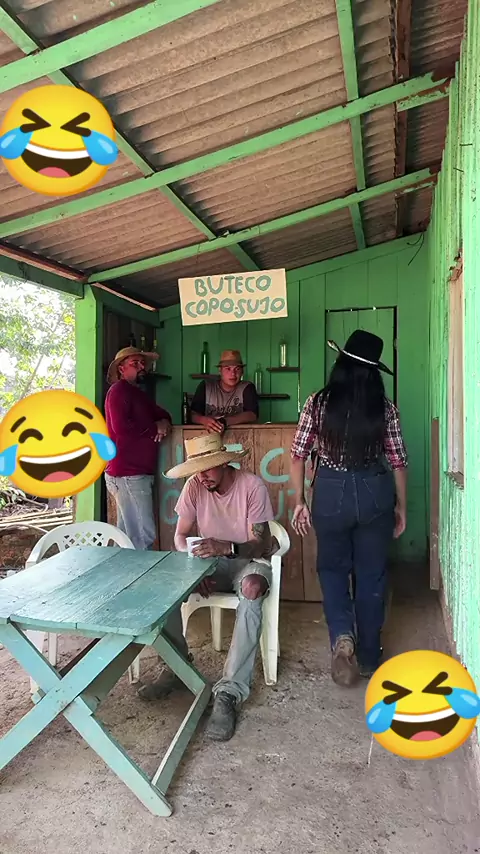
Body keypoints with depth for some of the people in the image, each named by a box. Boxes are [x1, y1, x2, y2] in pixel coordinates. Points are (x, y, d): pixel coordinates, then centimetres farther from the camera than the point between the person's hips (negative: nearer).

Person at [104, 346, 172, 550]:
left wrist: (164, 422, -2)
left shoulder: (138, 393, 21)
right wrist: (154, 428, -10)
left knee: (127, 534, 14)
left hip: (136, 473, 10)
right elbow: (121, 427, -23)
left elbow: (162, 414, 23)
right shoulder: (119, 390, -8)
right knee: (144, 536, -9)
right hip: (128, 473, -10)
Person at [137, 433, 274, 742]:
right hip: (213, 561, 4)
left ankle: (230, 692, -35)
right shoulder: (194, 487, -8)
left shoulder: (253, 485, -20)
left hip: (250, 560, -4)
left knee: (252, 588, -38)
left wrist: (226, 547, -42)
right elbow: (181, 536, -4)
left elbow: (261, 544, -21)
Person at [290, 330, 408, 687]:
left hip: (331, 491, -1)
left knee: (333, 567, 20)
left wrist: (300, 501, 5)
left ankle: (342, 635, -1)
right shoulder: (385, 407, -3)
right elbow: (399, 462, 0)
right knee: (372, 574, 15)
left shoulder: (318, 403, -5)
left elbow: (298, 456, -4)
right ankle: (369, 657, 26)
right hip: (375, 492, 1)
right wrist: (401, 507, 11)